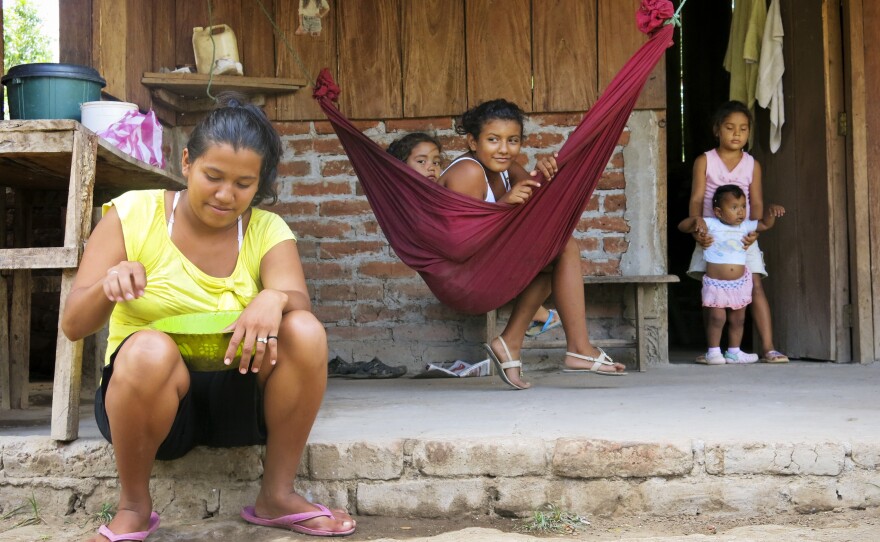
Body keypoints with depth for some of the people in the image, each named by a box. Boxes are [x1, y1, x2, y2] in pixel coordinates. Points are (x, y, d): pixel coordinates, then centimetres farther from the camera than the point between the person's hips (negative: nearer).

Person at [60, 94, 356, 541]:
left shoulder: (268, 231, 2)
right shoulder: (132, 214, -4)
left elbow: (297, 298, -16)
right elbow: (73, 326, -8)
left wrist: (276, 299, -40)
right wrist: (108, 287, -31)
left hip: (237, 396, 2)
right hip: (144, 395, -2)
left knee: (305, 332, -24)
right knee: (150, 351, -35)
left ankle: (277, 496, -10)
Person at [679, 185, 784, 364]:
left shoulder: (745, 226, 5)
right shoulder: (711, 225, -9)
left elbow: (765, 224, 20)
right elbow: (682, 226, -11)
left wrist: (771, 211, 1)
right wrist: (696, 220, -30)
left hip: (739, 282, 5)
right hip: (715, 282, -5)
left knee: (738, 319, 10)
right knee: (716, 318, -8)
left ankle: (734, 352, 21)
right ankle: (713, 352, 5)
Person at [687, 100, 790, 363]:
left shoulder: (752, 165, 7)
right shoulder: (704, 161, 3)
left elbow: (756, 203, 1)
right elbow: (696, 199, -5)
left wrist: (754, 230, -17)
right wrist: (697, 230, -20)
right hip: (712, 235, -1)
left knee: (755, 286, -7)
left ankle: (768, 347, -7)